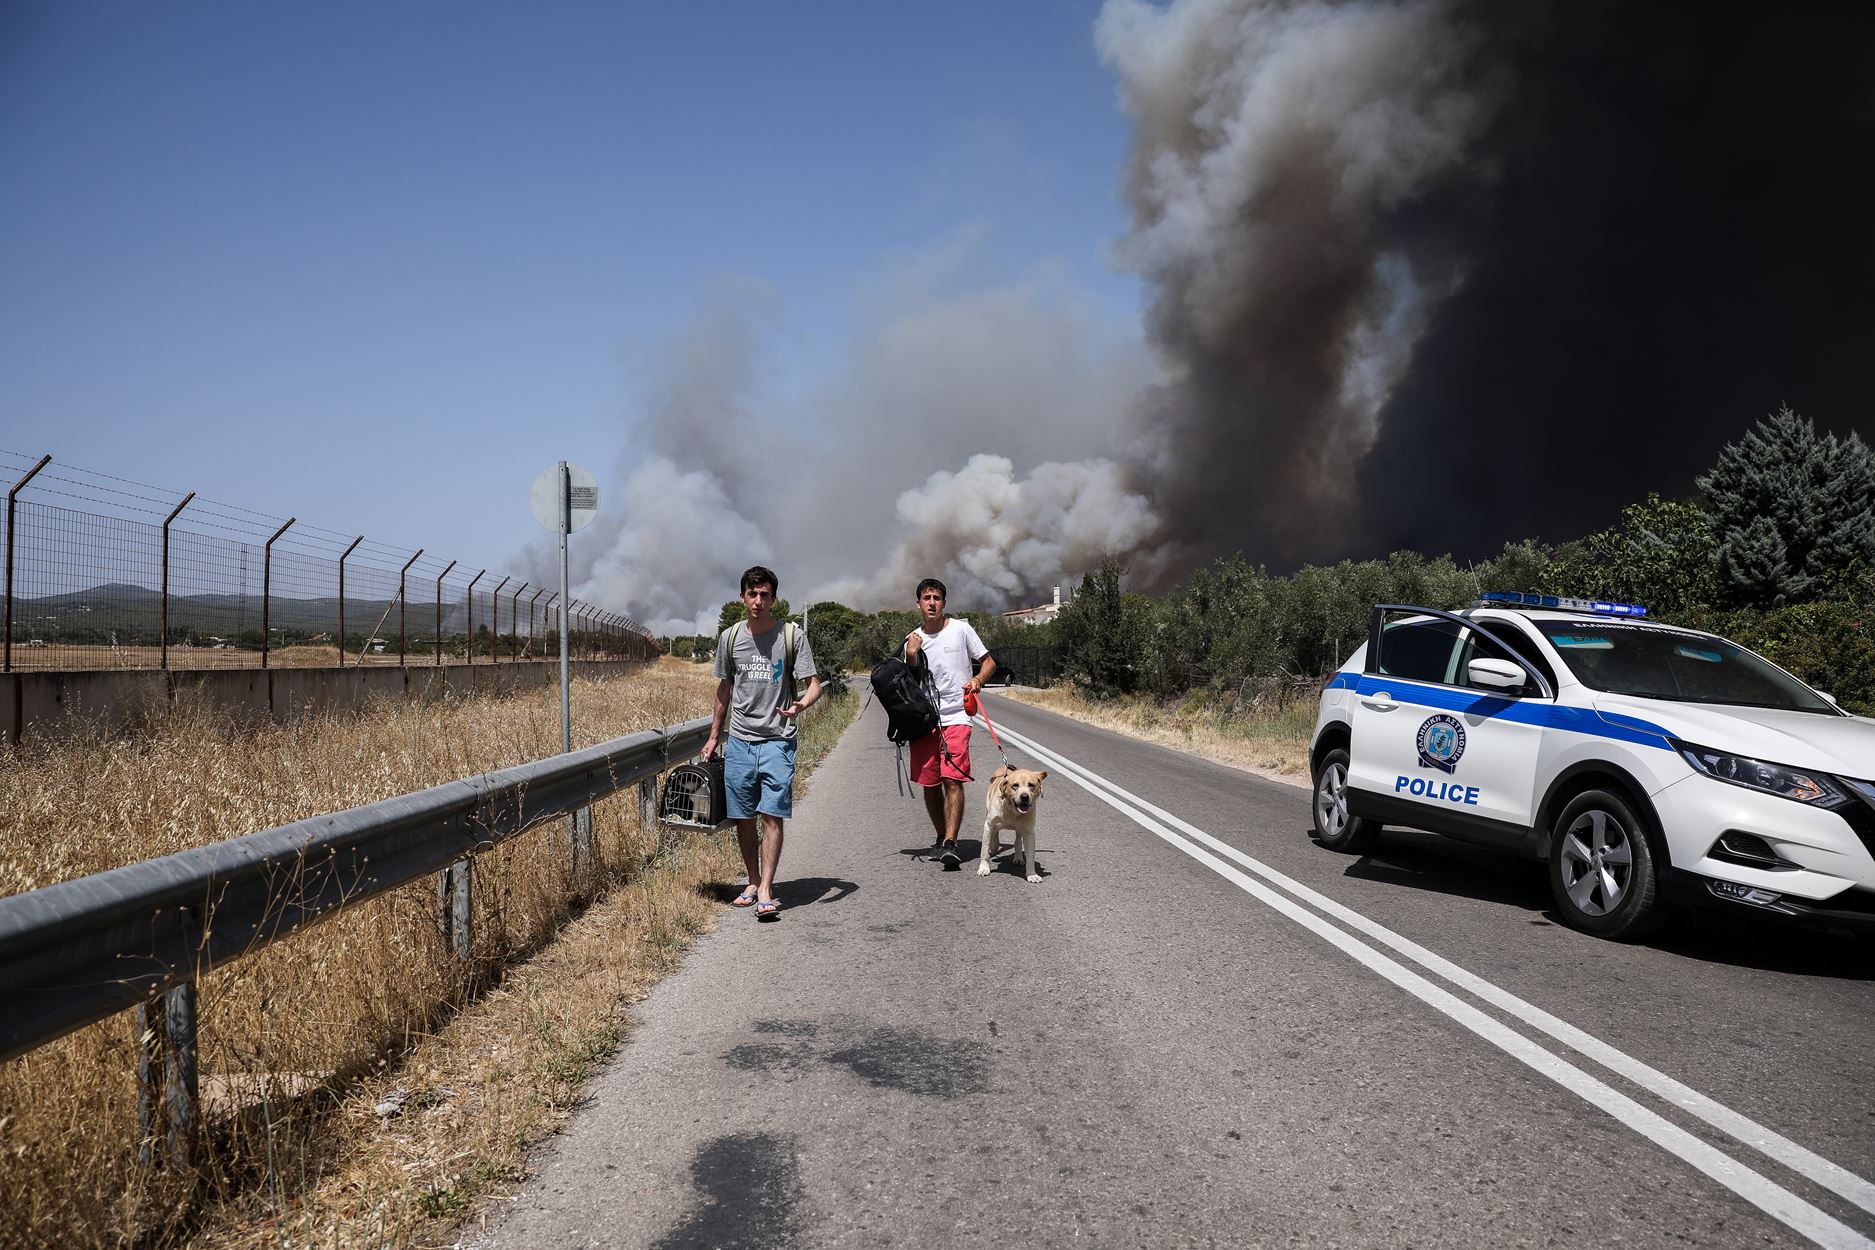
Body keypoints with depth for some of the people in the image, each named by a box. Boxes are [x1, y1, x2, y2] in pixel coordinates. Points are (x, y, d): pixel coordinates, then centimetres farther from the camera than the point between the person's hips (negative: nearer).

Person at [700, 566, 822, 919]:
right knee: (743, 819, 7)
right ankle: (753, 883, 23)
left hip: (777, 740, -3)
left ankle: (765, 893, -9)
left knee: (772, 816, -10)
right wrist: (713, 736, 20)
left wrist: (800, 705, -26)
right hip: (739, 740, 3)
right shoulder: (730, 637, 8)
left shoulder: (792, 636, -2)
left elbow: (814, 684, -3)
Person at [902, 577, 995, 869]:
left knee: (953, 779, -16)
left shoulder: (961, 629, 4)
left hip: (956, 716, -3)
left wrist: (977, 680, -12)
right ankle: (942, 837, 25)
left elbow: (989, 662, 8)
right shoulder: (913, 640, 11)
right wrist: (910, 657, -6)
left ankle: (950, 844, -20)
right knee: (929, 784, 6)